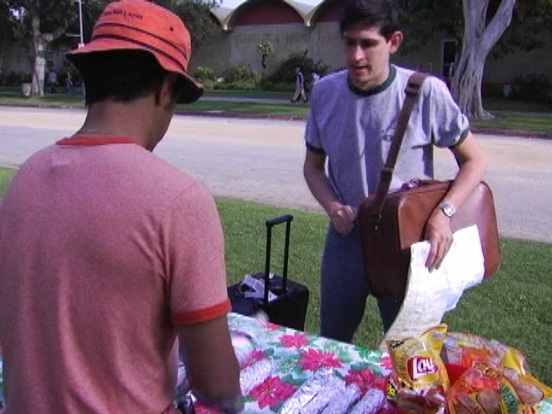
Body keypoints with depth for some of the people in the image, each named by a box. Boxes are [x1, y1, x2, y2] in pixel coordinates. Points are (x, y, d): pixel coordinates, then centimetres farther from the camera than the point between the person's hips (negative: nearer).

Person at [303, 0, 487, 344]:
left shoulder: (425, 92, -16)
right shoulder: (325, 92, -6)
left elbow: (474, 160, -6)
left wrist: (444, 212, -21)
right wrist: (332, 207, -12)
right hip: (346, 239, 3)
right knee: (331, 344, 20)